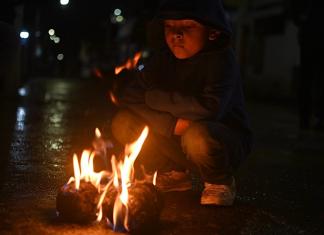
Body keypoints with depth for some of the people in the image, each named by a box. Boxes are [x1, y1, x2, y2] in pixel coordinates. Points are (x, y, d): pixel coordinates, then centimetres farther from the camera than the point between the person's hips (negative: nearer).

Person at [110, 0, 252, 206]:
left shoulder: (221, 59, -20)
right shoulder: (164, 57, -4)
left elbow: (209, 108, -37)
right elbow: (128, 96, -12)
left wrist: (152, 97, -24)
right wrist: (170, 124, -27)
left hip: (226, 141, -5)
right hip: (176, 139, 5)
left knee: (198, 135, -39)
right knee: (124, 123, -12)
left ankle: (220, 183, -5)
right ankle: (175, 174, 9)